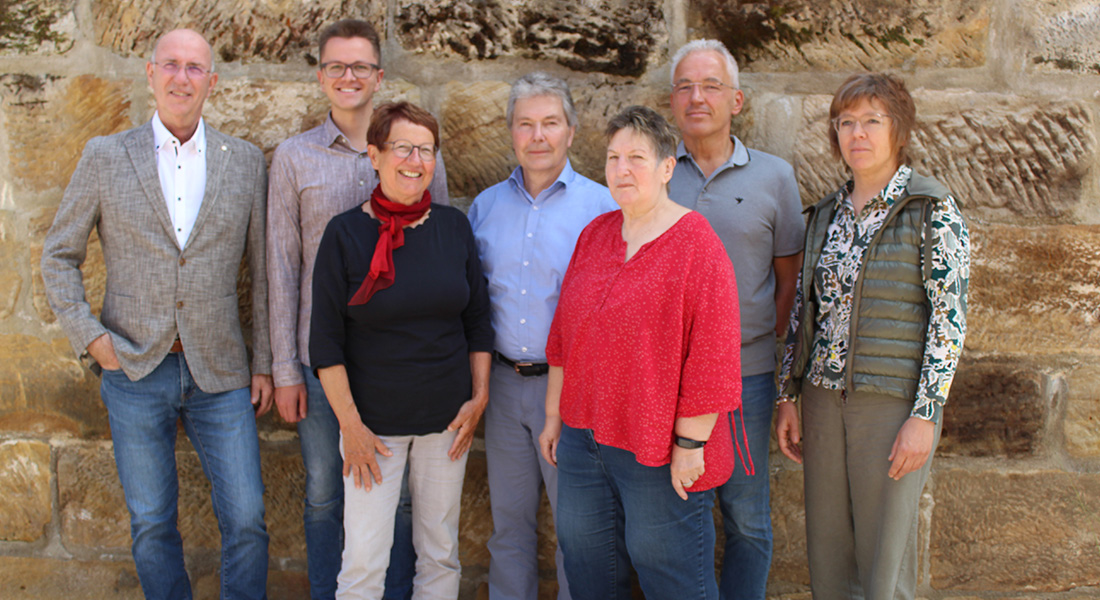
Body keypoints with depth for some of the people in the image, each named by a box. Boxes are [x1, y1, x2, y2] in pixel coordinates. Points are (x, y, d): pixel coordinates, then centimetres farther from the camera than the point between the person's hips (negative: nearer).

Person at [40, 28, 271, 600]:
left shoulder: (246, 162, 3)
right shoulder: (105, 157, 1)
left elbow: (264, 269, 6)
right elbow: (58, 256, 7)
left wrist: (264, 362, 4)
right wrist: (89, 336, -5)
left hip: (220, 373, 0)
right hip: (134, 371, 0)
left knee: (246, 520, 2)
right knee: (151, 525, 11)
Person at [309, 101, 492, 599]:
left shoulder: (454, 227, 1)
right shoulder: (346, 233, -8)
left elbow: (478, 320, 9)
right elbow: (325, 340, -7)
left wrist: (479, 396, 2)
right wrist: (350, 423, -10)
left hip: (447, 418, 3)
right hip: (374, 421, -3)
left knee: (440, 554, 12)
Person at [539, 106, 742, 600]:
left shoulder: (696, 244, -11)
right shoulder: (594, 235, 9)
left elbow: (711, 356, -15)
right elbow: (564, 334, 14)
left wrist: (690, 442, -16)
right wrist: (555, 415, 15)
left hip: (661, 451, -6)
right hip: (584, 436, 7)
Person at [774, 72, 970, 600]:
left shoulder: (932, 211, -6)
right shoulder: (827, 214, 10)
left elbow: (950, 319, -10)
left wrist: (925, 417, -14)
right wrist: (788, 397, 11)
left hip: (895, 400, -5)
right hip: (824, 397, 5)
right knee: (825, 557, 12)